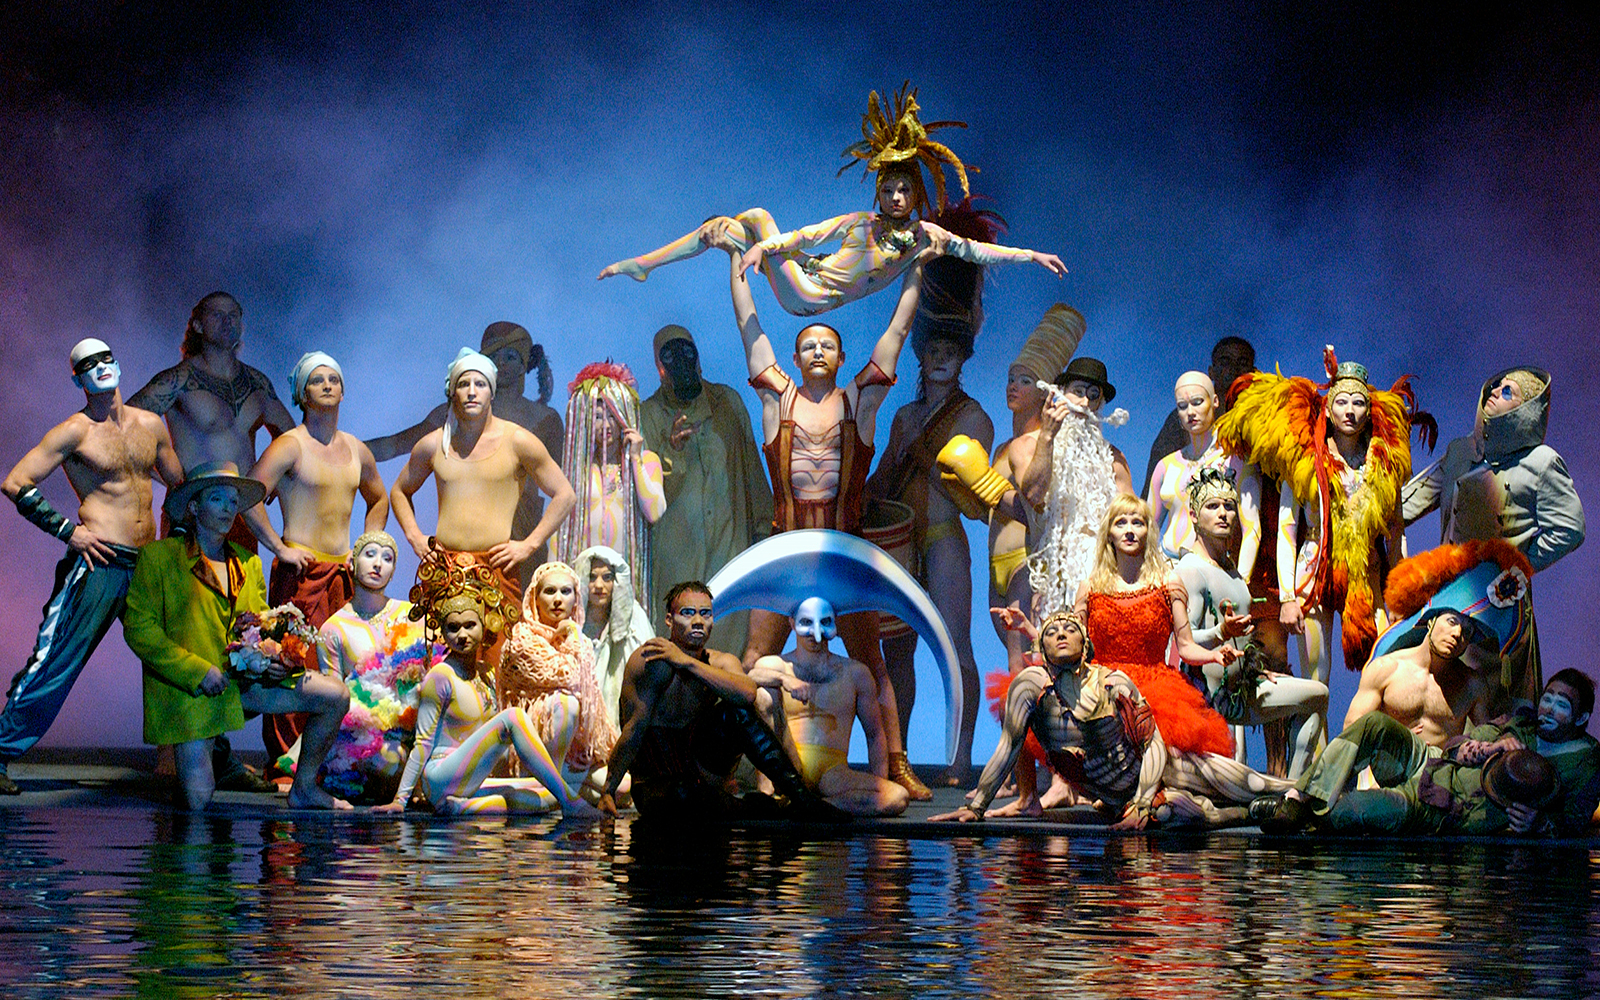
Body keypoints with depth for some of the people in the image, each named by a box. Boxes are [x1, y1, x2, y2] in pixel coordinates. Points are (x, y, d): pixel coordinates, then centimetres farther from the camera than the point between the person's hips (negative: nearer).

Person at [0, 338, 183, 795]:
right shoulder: (75, 432, -3)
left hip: (149, 568, 6)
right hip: (98, 564, -5)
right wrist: (68, 530, -10)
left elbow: (181, 484, 28)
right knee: (56, 662, -9)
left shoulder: (150, 425, 14)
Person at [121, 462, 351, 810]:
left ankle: (303, 788, 9)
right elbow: (138, 628, -8)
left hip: (245, 680, 5)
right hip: (188, 688, -5)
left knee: (336, 696, -7)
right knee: (198, 800, -15)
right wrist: (197, 670, -16)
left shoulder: (248, 563, 15)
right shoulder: (157, 557, -2)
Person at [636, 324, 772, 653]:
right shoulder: (648, 415, 3)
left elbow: (752, 467, 17)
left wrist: (762, 526, 15)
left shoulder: (728, 401, 10)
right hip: (677, 549, -2)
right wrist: (672, 451, -23)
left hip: (730, 538, 2)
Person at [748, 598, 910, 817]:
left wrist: (878, 788, 5)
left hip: (833, 772, 2)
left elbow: (875, 735, 18)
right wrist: (784, 678, -30)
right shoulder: (774, 666, 11)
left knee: (899, 798, -26)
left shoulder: (855, 673, 17)